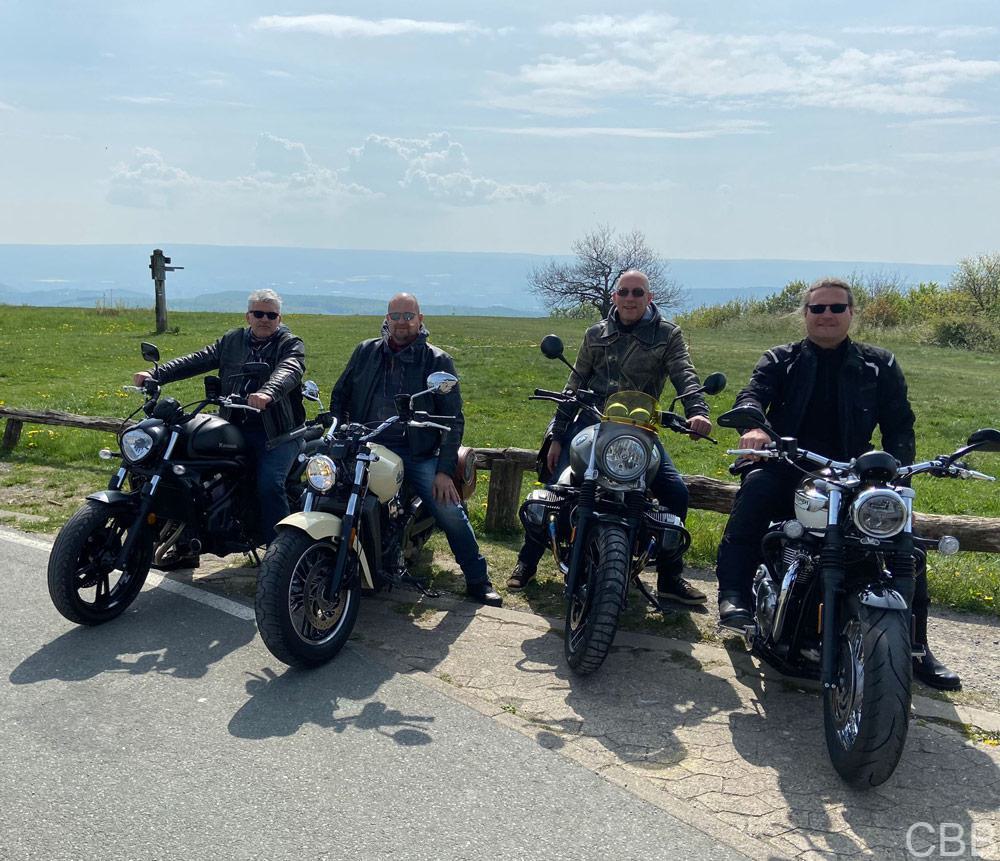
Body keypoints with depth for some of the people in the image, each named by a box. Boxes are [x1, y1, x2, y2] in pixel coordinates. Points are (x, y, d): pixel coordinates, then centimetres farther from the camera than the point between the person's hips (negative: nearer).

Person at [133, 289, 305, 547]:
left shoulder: (291, 345, 2)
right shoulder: (232, 341, 18)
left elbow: (289, 370, -20)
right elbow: (196, 361, 9)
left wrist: (268, 392, -42)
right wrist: (155, 375, -5)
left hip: (277, 431, -5)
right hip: (235, 428, 5)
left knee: (270, 485, -22)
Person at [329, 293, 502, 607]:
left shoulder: (438, 361, 3)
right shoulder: (366, 352, 11)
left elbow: (453, 418, 0)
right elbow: (340, 395, 20)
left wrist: (444, 470, -9)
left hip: (417, 452, -2)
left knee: (449, 509, -16)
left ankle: (478, 580, 1)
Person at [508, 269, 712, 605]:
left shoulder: (667, 334, 3)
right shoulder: (597, 334, 9)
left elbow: (684, 375, -13)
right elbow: (575, 385, 11)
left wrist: (697, 410, -34)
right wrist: (556, 436, 8)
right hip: (591, 422, 1)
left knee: (676, 492, -13)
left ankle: (670, 577, 3)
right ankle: (527, 561, 11)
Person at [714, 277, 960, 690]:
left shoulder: (879, 365, 15)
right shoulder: (780, 361, 13)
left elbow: (899, 424, 8)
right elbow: (753, 394, -6)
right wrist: (753, 425, -32)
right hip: (787, 469, -2)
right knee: (756, 487, -36)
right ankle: (734, 595, -35)